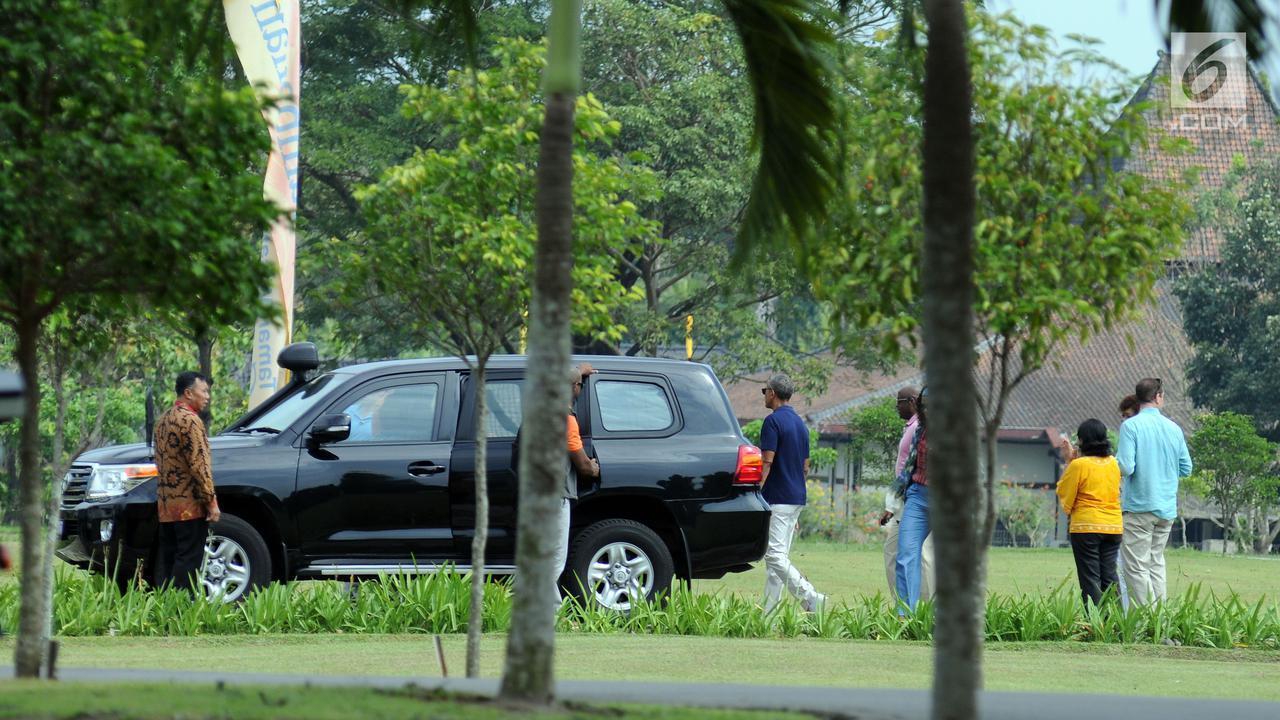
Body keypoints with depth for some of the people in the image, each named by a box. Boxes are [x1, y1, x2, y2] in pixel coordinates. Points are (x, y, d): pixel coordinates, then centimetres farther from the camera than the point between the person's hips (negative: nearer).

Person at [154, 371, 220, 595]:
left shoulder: (164, 420, 17)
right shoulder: (189, 420, -13)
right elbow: (199, 464, -18)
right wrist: (211, 500, -17)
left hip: (166, 505, 9)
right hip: (190, 505, -9)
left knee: (168, 560, 10)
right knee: (188, 560, -8)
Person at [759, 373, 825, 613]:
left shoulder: (773, 421, -11)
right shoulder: (800, 424, 16)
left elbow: (766, 463, -17)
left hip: (777, 500, -9)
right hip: (796, 499, 9)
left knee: (775, 555, -12)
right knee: (778, 555, 9)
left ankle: (811, 598, -23)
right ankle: (769, 612, 8)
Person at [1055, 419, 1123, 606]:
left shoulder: (1078, 465, -11)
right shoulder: (1113, 463, 6)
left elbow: (1063, 491, -1)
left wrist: (1069, 462, 7)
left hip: (1086, 527, -5)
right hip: (1114, 526, 5)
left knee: (1090, 578, -2)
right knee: (1109, 577, 9)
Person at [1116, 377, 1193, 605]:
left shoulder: (1130, 426, -9)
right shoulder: (1174, 428, 6)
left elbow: (1125, 467, -17)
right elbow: (1186, 468, 9)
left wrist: (1114, 460, 5)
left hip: (1139, 508, -5)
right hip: (1168, 508, 5)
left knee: (1137, 567, -2)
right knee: (1156, 563, 15)